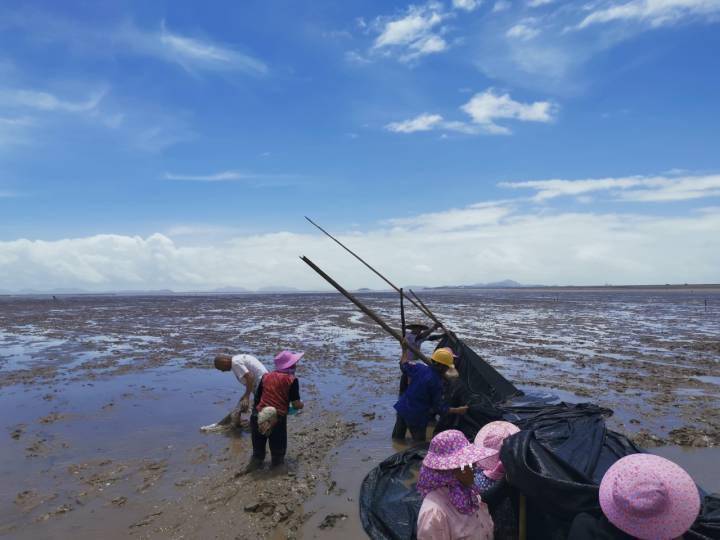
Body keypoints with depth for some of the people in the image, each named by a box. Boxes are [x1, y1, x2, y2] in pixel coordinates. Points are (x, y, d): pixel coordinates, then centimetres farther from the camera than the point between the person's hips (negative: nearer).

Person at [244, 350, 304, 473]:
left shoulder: (266, 376, 10)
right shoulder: (292, 379, -2)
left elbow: (257, 398, 14)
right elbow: (296, 404, -5)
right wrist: (302, 405, 17)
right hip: (277, 419, -4)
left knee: (258, 450, 21)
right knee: (278, 451, 18)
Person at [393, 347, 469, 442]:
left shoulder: (419, 368, -7)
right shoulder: (437, 383, -21)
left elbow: (404, 364, 12)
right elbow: (439, 408, -14)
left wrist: (404, 349, 27)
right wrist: (457, 410, -4)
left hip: (402, 408, 7)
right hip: (416, 417, -6)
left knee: (397, 438, 22)